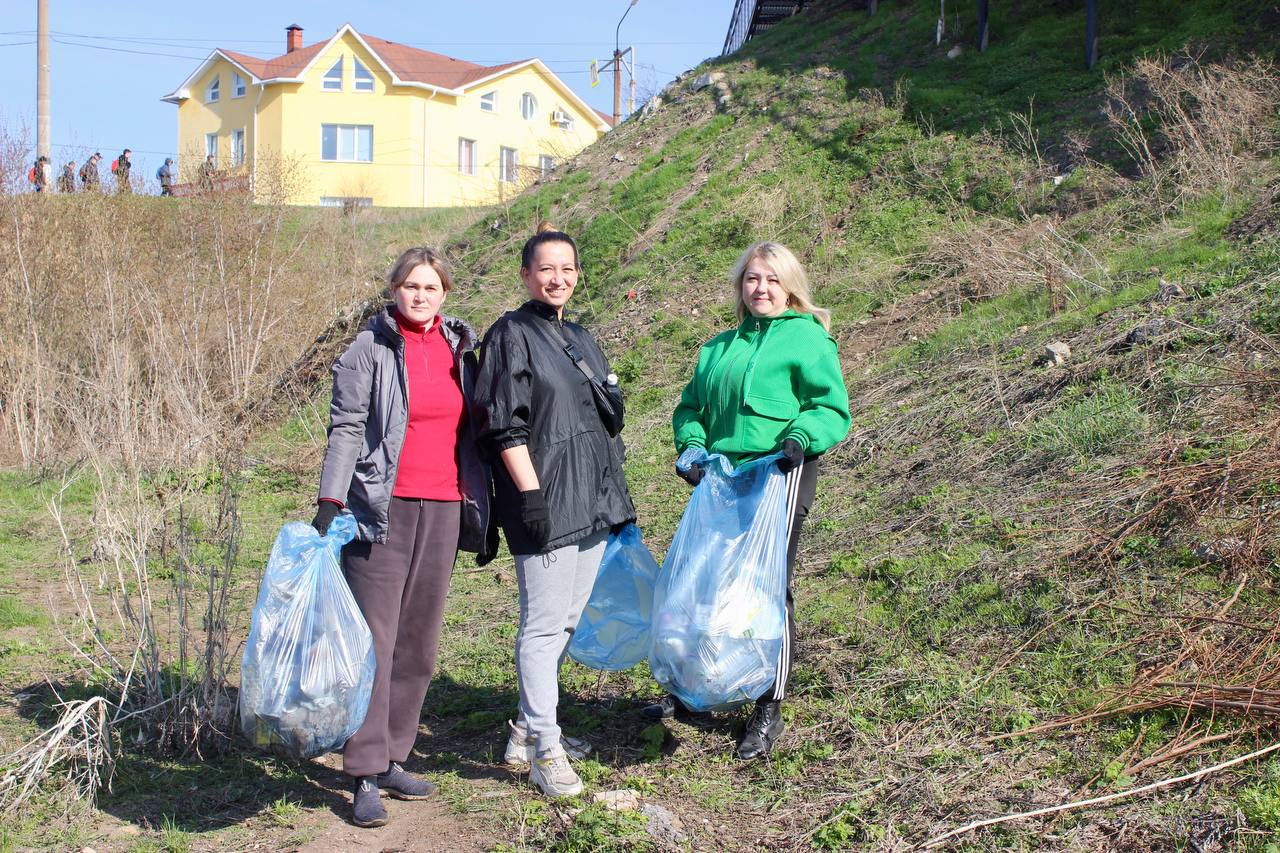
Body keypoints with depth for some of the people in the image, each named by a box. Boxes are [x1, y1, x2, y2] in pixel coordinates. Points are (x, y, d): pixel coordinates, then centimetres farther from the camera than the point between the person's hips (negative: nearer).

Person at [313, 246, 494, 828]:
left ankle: (392, 757, 21)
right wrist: (329, 502, -17)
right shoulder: (370, 349, -2)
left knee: (419, 643, 9)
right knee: (375, 640, -5)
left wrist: (482, 510, 18)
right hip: (383, 511, -5)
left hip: (443, 511, 5)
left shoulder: (459, 350, 13)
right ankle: (366, 775, 1)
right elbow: (345, 428, -8)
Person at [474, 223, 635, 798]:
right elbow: (506, 427, -12)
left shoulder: (580, 338, 18)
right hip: (545, 502, -8)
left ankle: (529, 726, 24)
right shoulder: (512, 335, -5)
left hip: (593, 501, 8)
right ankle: (544, 749, 1)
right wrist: (531, 493, -18)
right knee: (544, 622, -6)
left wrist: (613, 497, 22)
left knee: (566, 619, 13)